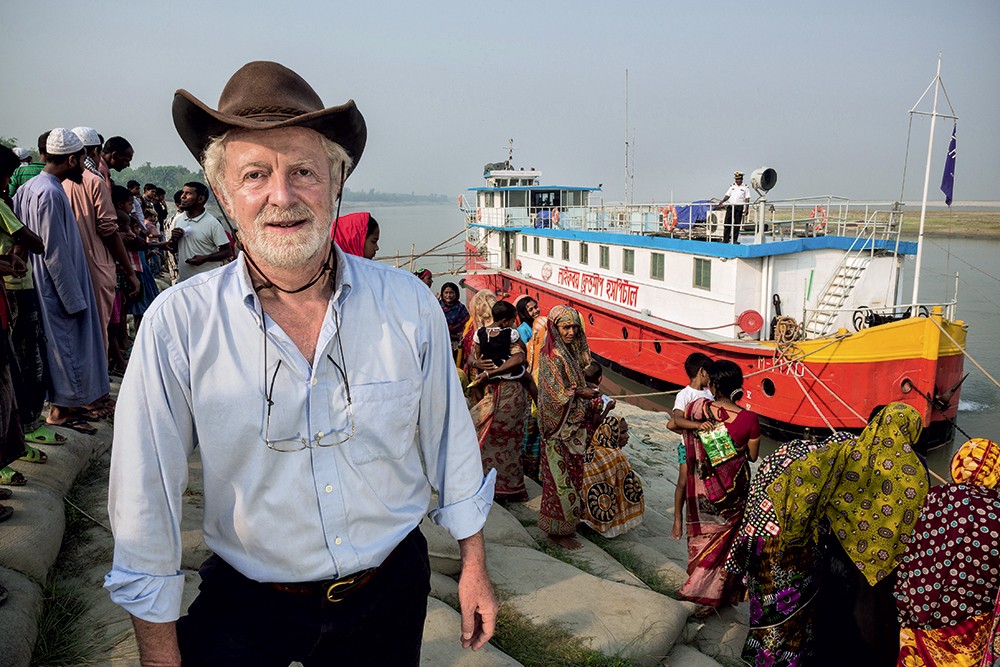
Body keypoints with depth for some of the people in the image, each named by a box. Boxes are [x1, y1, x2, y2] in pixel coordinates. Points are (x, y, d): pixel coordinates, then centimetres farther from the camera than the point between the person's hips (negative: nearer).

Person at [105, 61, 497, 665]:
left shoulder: (409, 304, -13)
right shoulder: (179, 324, -17)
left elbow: (449, 440, -1)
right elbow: (146, 505, -10)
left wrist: (474, 565, 7)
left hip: (393, 590, 2)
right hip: (247, 609, -1)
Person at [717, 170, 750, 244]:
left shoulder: (745, 187, 3)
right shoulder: (732, 186, 14)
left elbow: (747, 199, -1)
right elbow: (727, 195, 14)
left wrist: (746, 209, -9)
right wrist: (722, 201, -5)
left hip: (739, 207, -3)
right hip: (730, 206, 3)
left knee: (737, 224, 0)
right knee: (727, 223, -1)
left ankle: (735, 240, 6)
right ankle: (725, 239, 2)